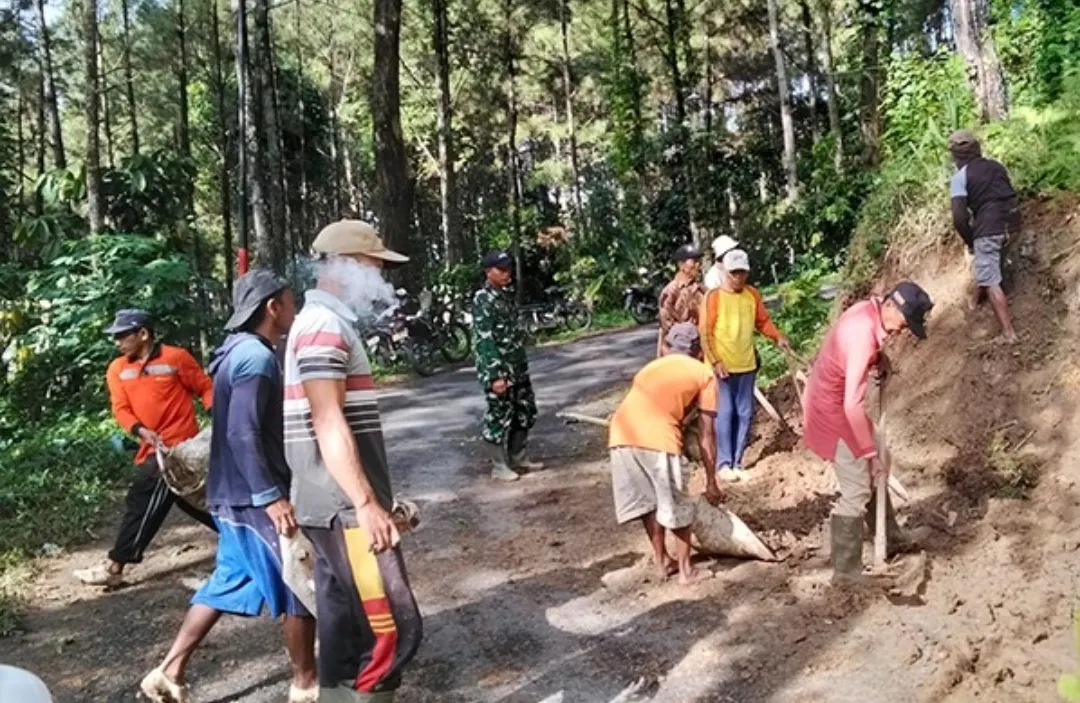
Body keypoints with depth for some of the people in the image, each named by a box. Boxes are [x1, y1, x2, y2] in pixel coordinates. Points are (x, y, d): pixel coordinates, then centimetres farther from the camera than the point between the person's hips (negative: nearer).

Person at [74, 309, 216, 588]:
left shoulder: (176, 357, -7)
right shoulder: (118, 369, 7)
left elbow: (205, 387, -1)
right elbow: (120, 409, 0)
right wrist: (141, 431, -18)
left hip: (177, 446, -7)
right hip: (153, 448, 7)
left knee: (141, 504, -6)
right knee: (191, 500, 16)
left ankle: (114, 568, 0)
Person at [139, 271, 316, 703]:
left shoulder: (239, 351, 13)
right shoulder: (256, 357, -18)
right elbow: (243, 434, -26)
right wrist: (271, 496, -26)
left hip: (234, 494, 10)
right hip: (253, 497, -10)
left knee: (229, 583, 17)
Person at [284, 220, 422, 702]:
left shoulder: (328, 323, 18)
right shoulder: (324, 325, -13)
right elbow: (329, 424, -21)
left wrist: (374, 497, 24)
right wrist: (367, 504, -24)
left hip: (338, 505, 10)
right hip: (344, 507, -10)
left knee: (345, 626, 14)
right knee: (394, 626, -9)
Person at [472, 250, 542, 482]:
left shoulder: (507, 294, 12)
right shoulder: (483, 299, -14)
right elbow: (485, 340, -20)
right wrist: (495, 375, -24)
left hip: (518, 367, 9)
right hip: (498, 370, -9)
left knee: (525, 413, 15)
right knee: (499, 417, 0)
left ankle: (519, 460, 29)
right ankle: (499, 467, 13)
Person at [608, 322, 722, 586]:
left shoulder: (652, 366, 32)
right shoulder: (704, 374, 18)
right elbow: (706, 435, 15)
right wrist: (711, 481, 22)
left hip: (621, 435, 5)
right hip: (657, 438, -5)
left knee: (647, 501, 23)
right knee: (677, 506, 15)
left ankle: (662, 561, 36)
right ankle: (686, 570, 26)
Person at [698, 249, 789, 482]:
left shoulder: (752, 294, 4)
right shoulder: (713, 297, -10)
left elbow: (763, 321, 12)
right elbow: (705, 332, -11)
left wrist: (778, 337, -6)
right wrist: (715, 361, -17)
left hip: (747, 365, 5)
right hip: (722, 366, -5)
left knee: (745, 414, 9)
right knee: (724, 414, -2)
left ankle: (737, 462, 20)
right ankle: (724, 463, 8)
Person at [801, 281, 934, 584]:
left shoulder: (866, 311, -3)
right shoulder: (864, 334, -32)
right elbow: (853, 405, -35)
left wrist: (879, 360, 4)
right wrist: (871, 454, -30)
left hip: (832, 400, 10)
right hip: (832, 409, -10)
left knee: (870, 476, 23)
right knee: (857, 491, -4)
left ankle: (890, 537, 42)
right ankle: (846, 571, 5)